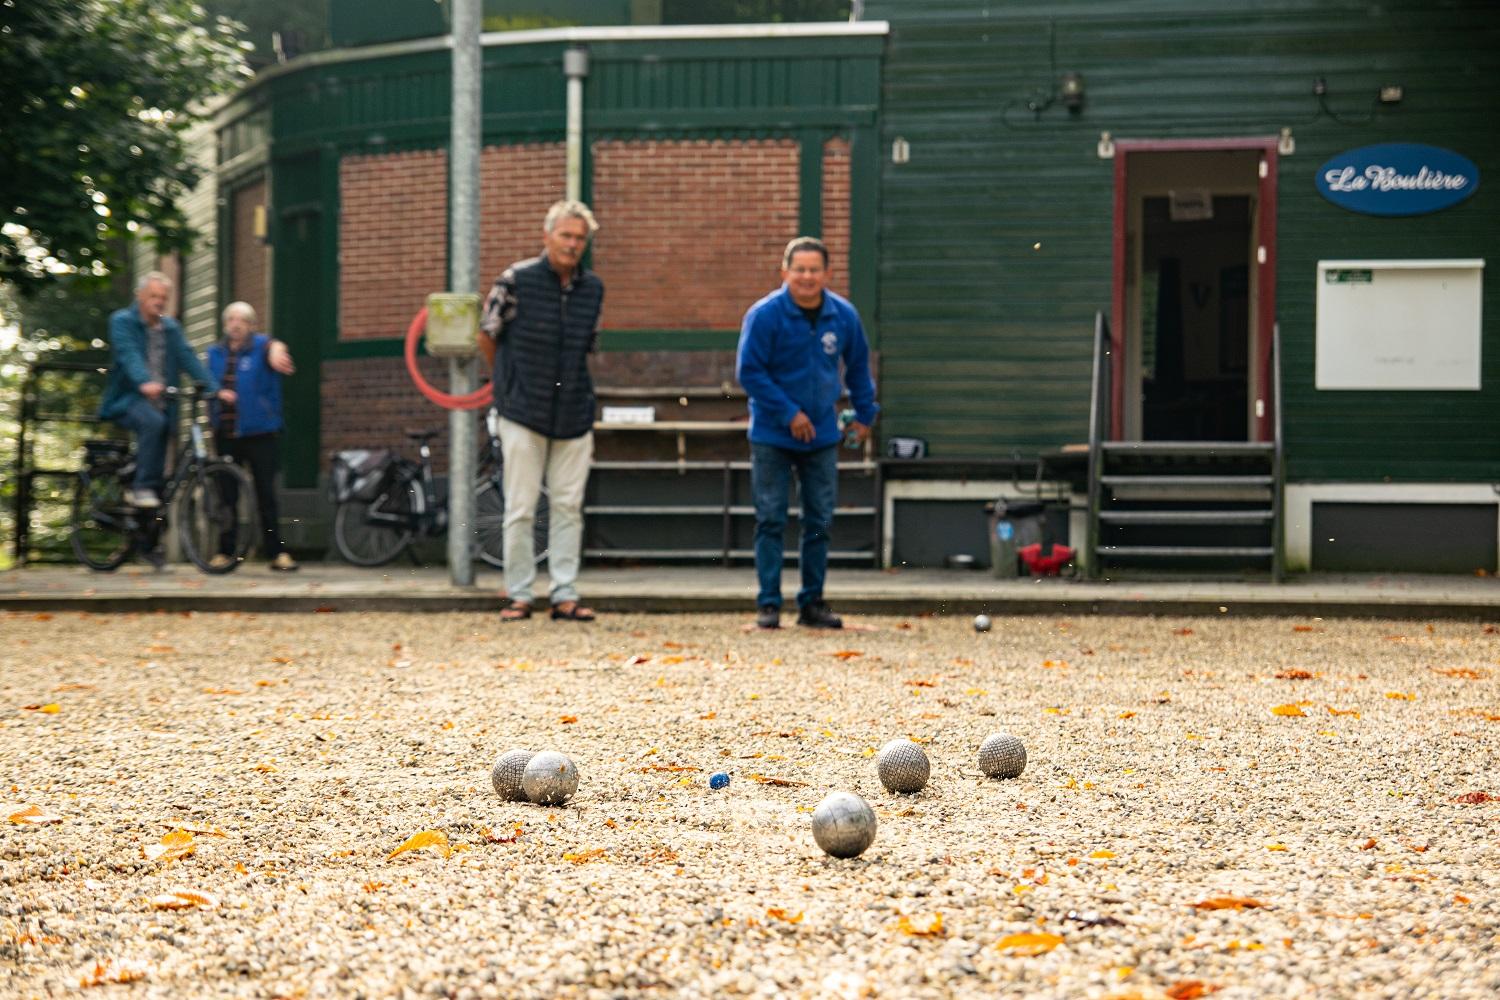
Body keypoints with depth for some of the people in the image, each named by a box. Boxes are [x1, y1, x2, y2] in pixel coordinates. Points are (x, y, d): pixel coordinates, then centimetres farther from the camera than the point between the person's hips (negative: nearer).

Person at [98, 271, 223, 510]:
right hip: (128, 400, -6)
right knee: (152, 422, -34)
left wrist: (215, 389, -12)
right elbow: (129, 354, -20)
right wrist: (144, 382, -39)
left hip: (161, 404, 6)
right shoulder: (122, 321, -2)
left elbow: (188, 359, 4)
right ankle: (143, 487, -29)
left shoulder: (172, 328, 15)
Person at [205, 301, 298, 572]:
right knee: (227, 494, 7)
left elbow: (274, 347, -26)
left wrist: (277, 353, -52)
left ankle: (276, 552, 2)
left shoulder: (261, 345, -3)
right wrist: (218, 393, -7)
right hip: (225, 432, 4)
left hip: (258, 431, -4)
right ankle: (225, 551, 14)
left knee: (266, 493, -3)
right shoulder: (215, 353, 12)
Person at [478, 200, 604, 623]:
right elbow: (487, 333, 4)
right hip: (523, 413, -4)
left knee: (568, 507, 4)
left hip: (574, 414, 4)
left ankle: (565, 596, 9)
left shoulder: (593, 288, 7)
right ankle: (519, 596, 7)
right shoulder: (516, 280, -7)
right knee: (520, 508, 0)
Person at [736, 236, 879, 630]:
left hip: (823, 437, 4)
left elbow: (858, 367, 14)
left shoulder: (844, 316, -1)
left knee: (820, 522, 7)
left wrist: (864, 415, 13)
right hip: (772, 436, -4)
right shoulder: (764, 315, -14)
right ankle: (768, 604, 4)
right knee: (771, 520, -2)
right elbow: (749, 371, -13)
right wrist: (789, 413, -16)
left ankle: (812, 602, 16)